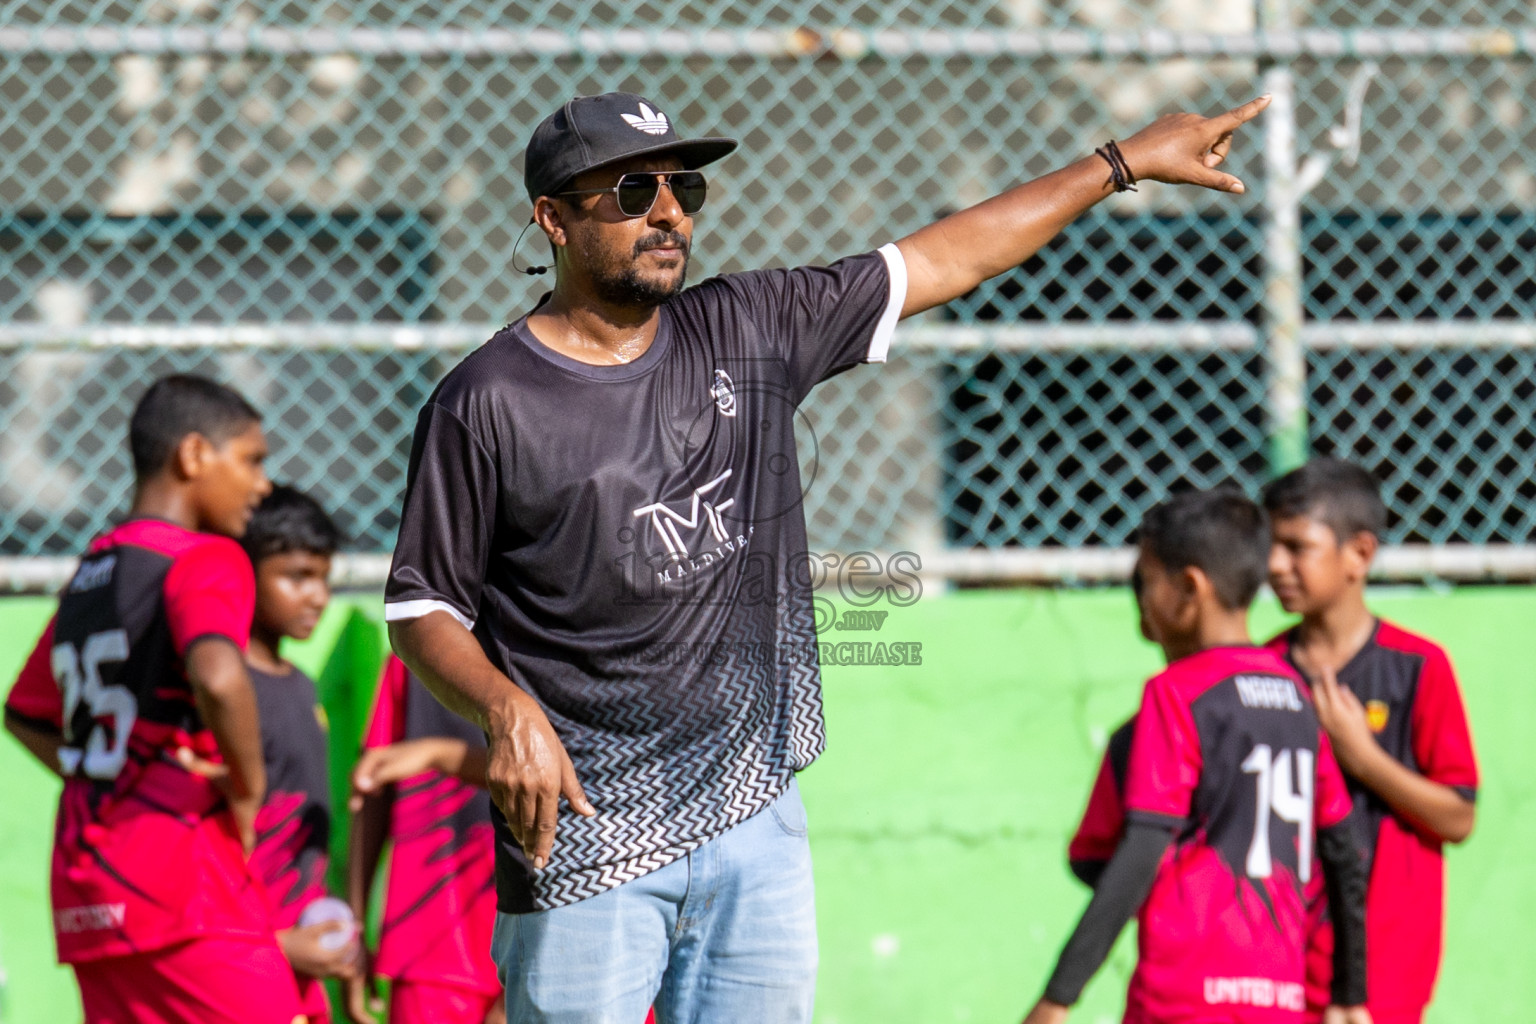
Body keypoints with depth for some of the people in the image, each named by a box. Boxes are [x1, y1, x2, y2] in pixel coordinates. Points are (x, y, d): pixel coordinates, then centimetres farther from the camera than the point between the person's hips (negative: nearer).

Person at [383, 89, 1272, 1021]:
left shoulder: (750, 332, 9)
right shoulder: (485, 406, -5)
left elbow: (937, 263, 15)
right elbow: (421, 610, -2)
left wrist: (1128, 162, 17)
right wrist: (507, 712, -22)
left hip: (759, 822, 5)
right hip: (587, 840, -5)